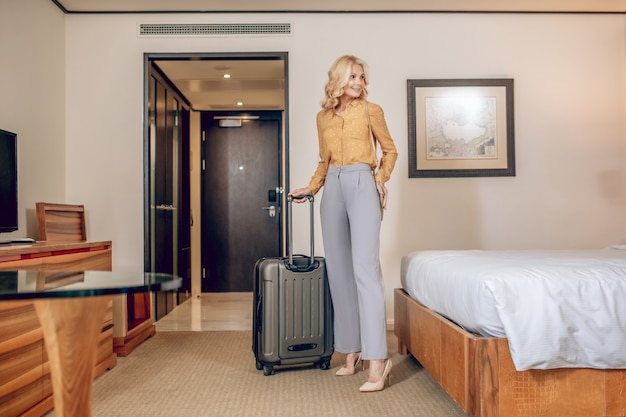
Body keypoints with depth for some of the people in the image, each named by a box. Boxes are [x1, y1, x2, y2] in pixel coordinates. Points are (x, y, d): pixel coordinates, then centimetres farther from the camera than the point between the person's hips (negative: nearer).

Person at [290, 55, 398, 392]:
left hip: (362, 185, -4)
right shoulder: (323, 116, 18)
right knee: (339, 270, 2)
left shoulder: (371, 110, 8)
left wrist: (381, 178, -2)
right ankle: (351, 351, 11)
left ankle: (377, 358, -15)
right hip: (333, 189, 5)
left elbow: (390, 150, 14)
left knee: (365, 267, -16)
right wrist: (310, 188, 8)